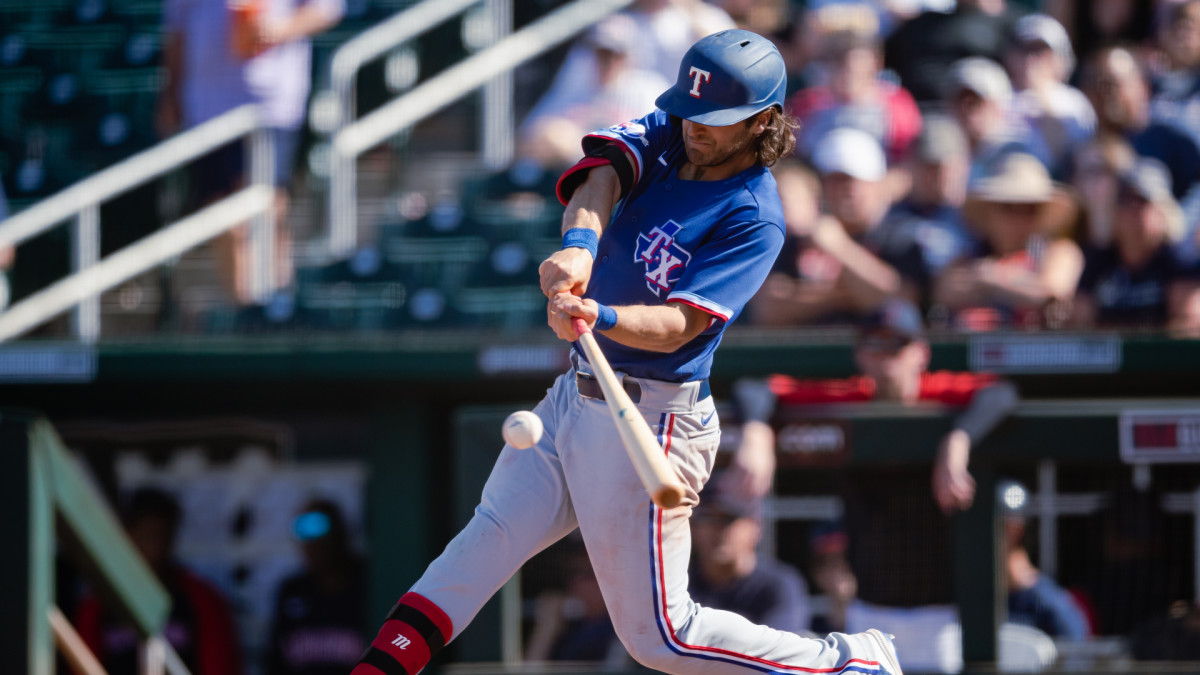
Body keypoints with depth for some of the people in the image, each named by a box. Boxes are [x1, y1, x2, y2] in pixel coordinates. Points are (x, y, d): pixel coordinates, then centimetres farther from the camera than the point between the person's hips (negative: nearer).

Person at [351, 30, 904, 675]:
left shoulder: (753, 220, -16)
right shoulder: (665, 136, 2)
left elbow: (678, 325, -26)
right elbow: (600, 179, -19)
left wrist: (600, 317, -46)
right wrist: (580, 241, -42)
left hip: (649, 420, -7)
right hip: (574, 397, 7)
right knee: (483, 545, -1)